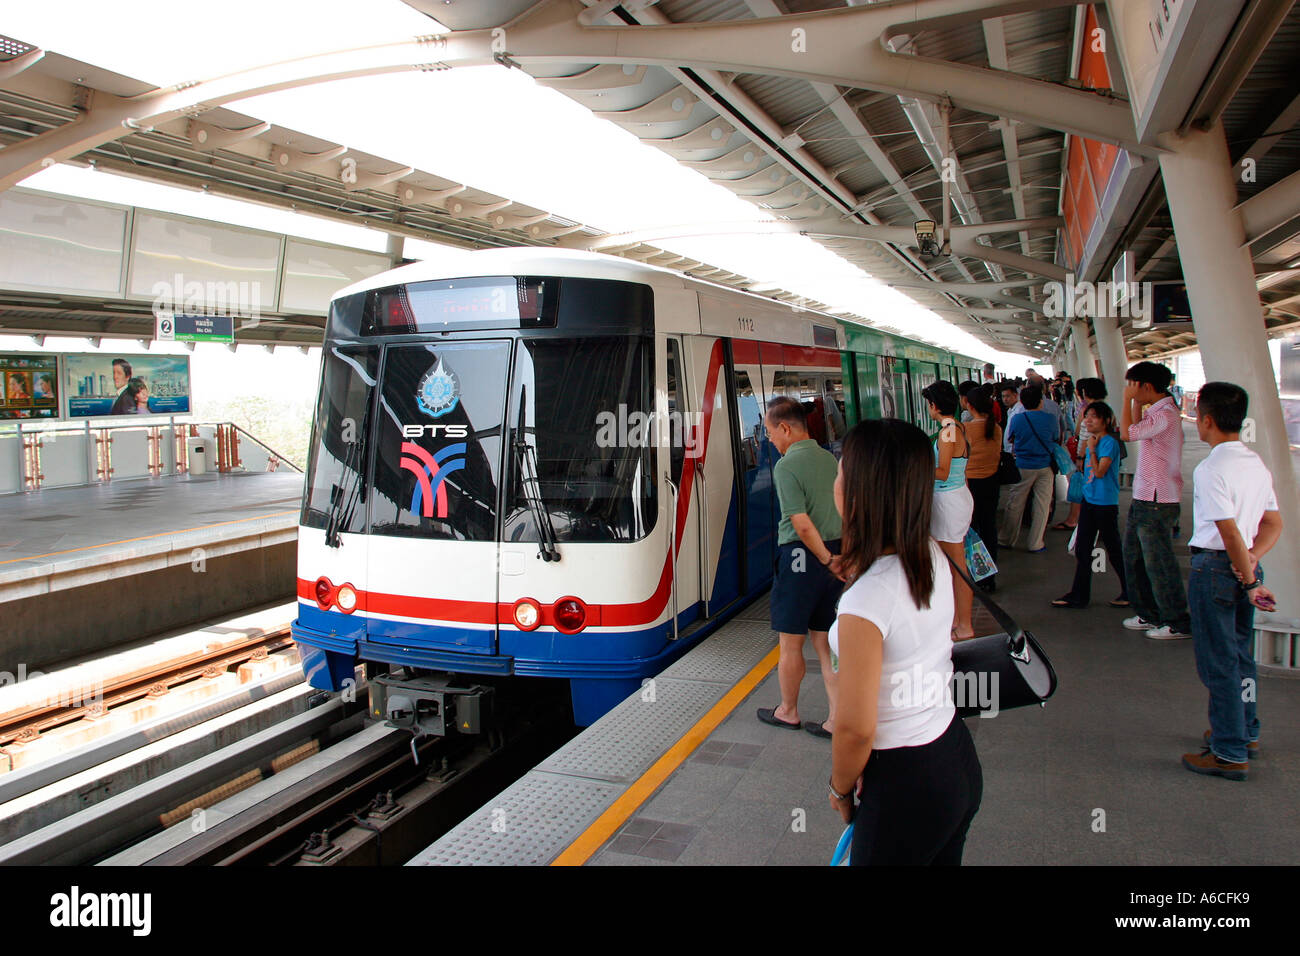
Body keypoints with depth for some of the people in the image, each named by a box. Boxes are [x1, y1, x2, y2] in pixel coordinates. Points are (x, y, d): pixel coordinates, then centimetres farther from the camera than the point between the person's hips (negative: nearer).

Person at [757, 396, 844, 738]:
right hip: (835, 552, 7)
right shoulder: (829, 459, 7)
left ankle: (788, 712, 27)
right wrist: (838, 557, 9)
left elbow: (802, 525, -21)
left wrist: (827, 559, -10)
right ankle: (839, 719, 17)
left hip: (801, 556, -7)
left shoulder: (786, 467, -16)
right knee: (823, 640, 15)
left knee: (790, 643, 11)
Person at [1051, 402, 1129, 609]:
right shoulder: (1091, 441, 9)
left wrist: (1092, 450, -17)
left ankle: (1129, 593, 19)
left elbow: (1100, 472, -21)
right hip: (1089, 500, 8)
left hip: (1106, 503, -8)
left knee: (1113, 549, 4)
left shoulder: (1109, 442, -14)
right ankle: (1079, 595, 15)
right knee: (1082, 548, 8)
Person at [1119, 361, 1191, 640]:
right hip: (1143, 499, 10)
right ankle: (1150, 614, 30)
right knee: (1134, 557, 17)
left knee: (1159, 564, -1)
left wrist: (1128, 398, -15)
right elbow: (1135, 430, 28)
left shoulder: (1166, 414, -19)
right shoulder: (1156, 411, 12)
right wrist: (1135, 403, 16)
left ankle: (1178, 624, 11)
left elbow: (1127, 433, -25)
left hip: (1157, 502, -10)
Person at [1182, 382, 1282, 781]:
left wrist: (1249, 582, -16)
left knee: (1217, 663, 1)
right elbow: (1274, 524, 10)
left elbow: (1230, 532, -23)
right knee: (1241, 654, 21)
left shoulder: (1211, 469, -20)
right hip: (1243, 567, 8)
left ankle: (1230, 754, 9)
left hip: (1215, 567, -8)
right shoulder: (1257, 464, 8)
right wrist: (1252, 559, -2)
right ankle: (1245, 732, 35)